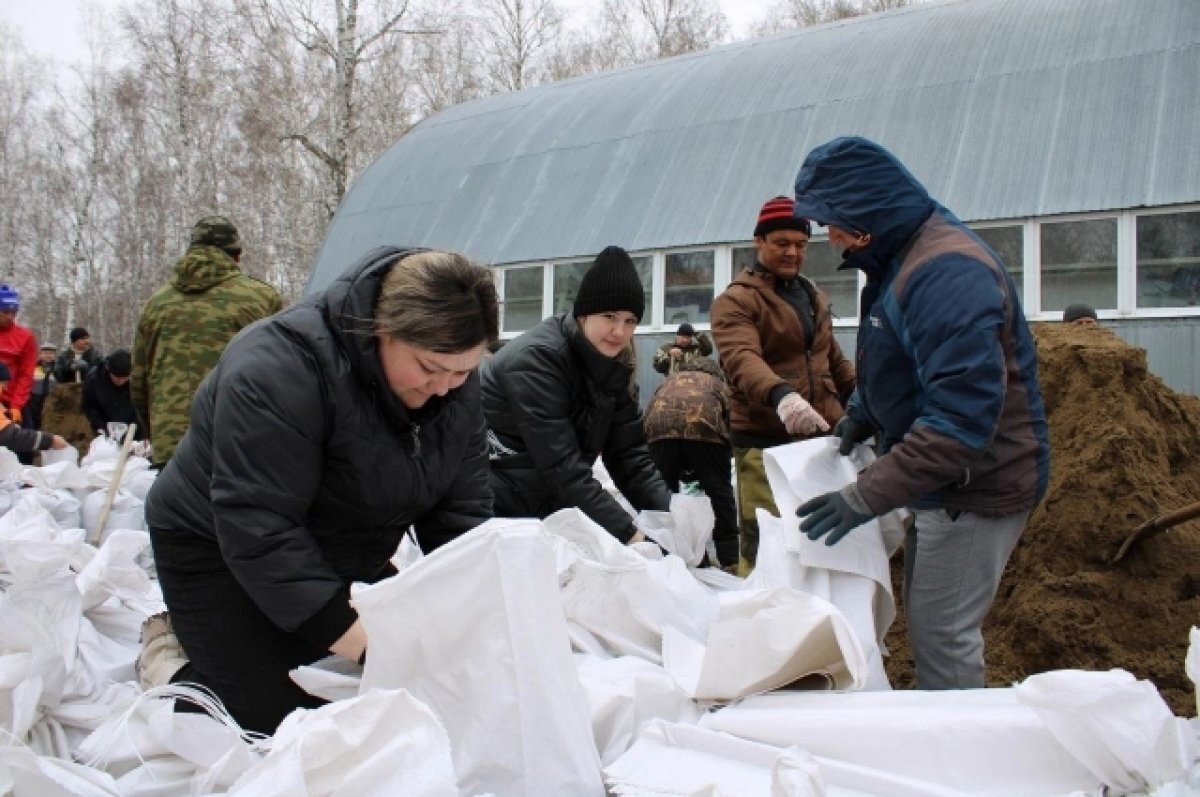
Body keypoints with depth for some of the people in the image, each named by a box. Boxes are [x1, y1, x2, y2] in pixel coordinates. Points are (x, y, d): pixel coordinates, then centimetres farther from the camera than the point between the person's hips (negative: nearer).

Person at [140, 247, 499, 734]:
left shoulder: (454, 383, -10)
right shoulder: (281, 368, -33)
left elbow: (462, 509, -8)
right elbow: (258, 529, -34)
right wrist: (364, 644, -36)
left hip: (341, 556, 7)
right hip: (221, 552, -7)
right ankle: (168, 659, 13)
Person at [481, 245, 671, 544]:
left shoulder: (615, 367, 0)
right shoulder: (537, 359, -22)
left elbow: (630, 456, -5)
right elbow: (564, 470, -29)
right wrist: (630, 535, -32)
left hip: (545, 510, 7)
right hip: (492, 512, -7)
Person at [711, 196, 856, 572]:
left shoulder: (814, 297, 18)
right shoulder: (736, 301, -6)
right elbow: (742, 358, -25)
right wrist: (780, 394, -43)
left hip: (822, 438, 7)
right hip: (766, 444, -7)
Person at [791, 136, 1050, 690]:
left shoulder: (947, 271, -26)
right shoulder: (899, 260, 8)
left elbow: (963, 416, -32)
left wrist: (867, 496, -31)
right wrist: (861, 416, 5)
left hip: (976, 488, -10)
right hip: (942, 484, 10)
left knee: (942, 635, -2)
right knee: (927, 622, 19)